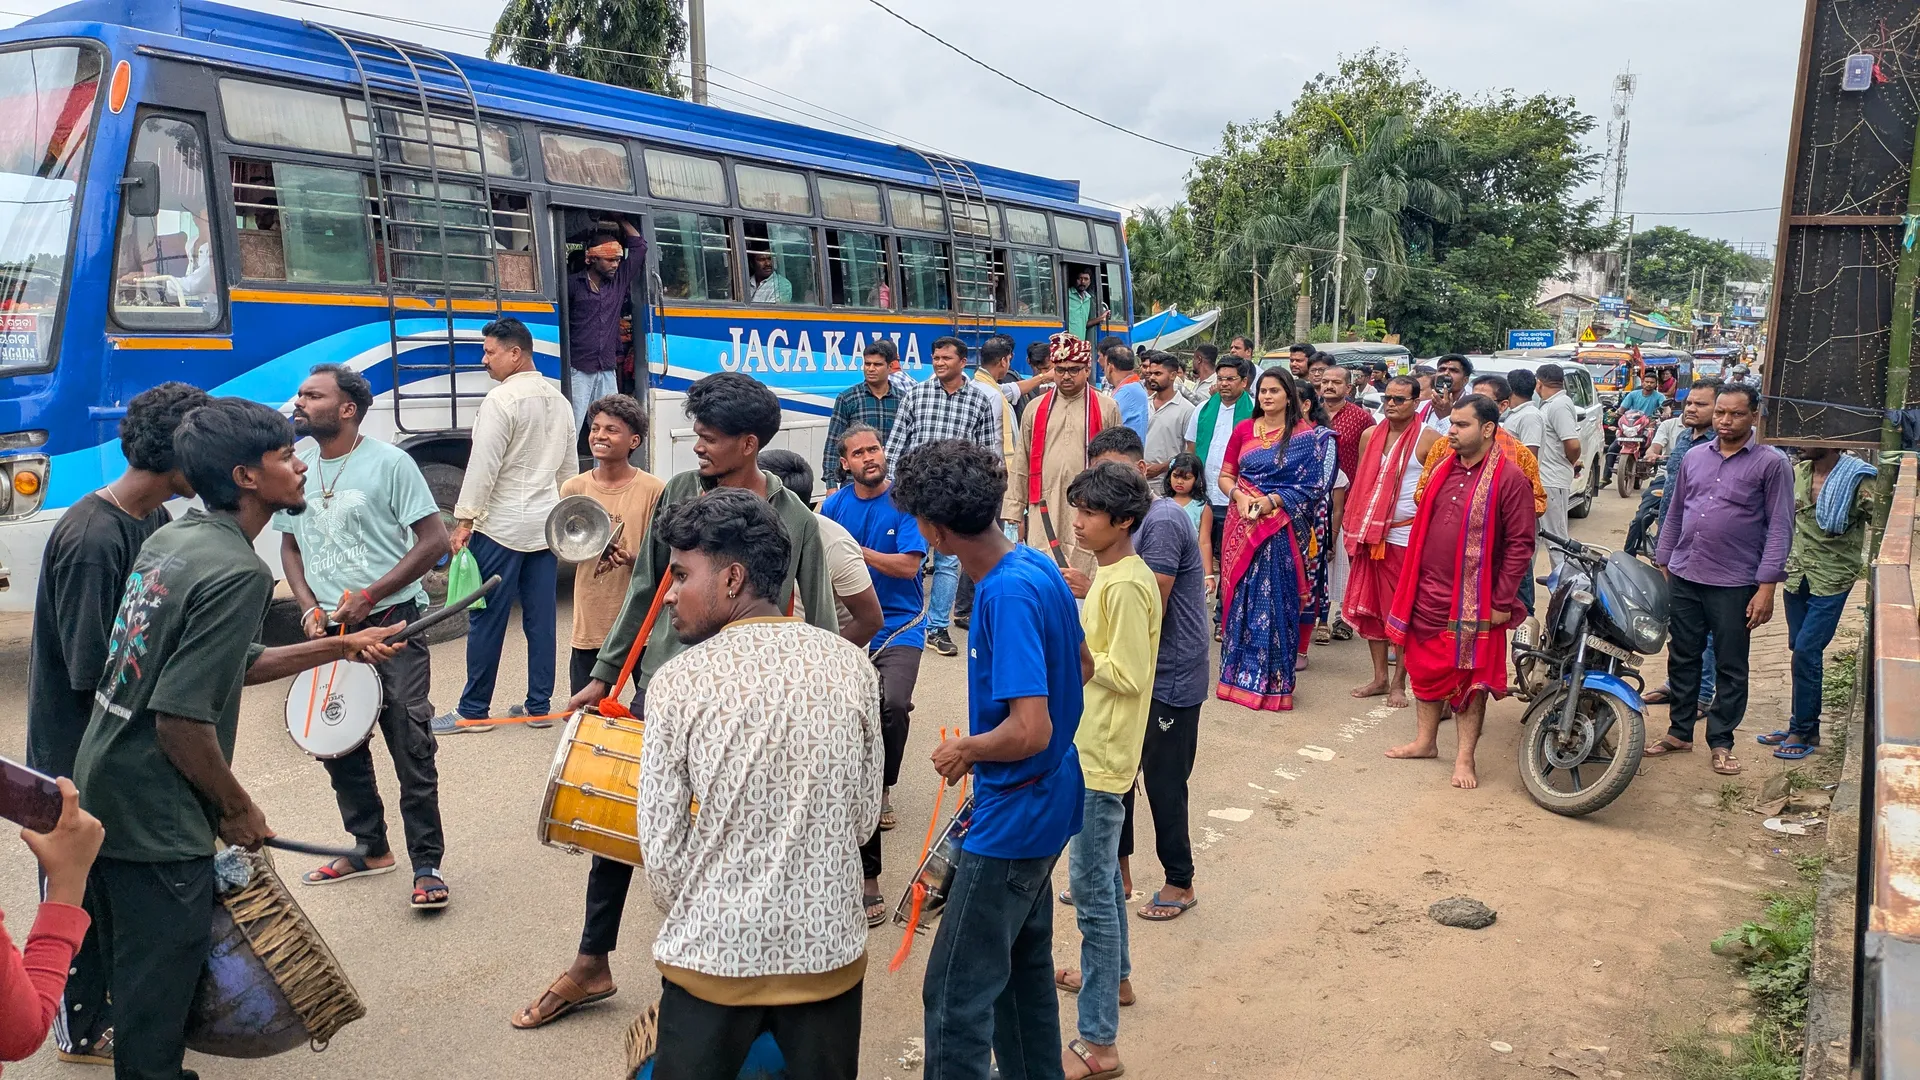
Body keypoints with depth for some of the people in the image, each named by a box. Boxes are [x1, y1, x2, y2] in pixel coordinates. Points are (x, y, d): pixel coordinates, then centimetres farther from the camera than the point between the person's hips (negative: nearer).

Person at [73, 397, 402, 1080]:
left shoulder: (171, 539, 5)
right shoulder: (238, 573, -23)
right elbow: (182, 718, -25)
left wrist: (337, 648, 14)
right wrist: (235, 806, -11)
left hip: (101, 796, 9)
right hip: (156, 820, -9)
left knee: (136, 971, 25)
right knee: (159, 989, 6)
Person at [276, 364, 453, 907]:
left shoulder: (388, 463, -9)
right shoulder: (297, 469, 8)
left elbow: (434, 540, -12)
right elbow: (290, 546, 17)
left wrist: (368, 596, -16)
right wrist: (310, 607, 0)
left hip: (392, 623, -6)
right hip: (329, 629, 6)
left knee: (410, 745, -7)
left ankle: (427, 864, 3)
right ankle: (370, 849, 31)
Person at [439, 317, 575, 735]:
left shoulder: (502, 399, -12)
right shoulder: (557, 399, 12)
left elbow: (483, 465, -16)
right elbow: (569, 467, 17)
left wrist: (464, 520, -12)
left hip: (501, 527, -8)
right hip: (546, 525, 8)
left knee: (487, 619, 0)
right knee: (540, 619, 9)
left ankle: (473, 710, 7)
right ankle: (539, 704, 14)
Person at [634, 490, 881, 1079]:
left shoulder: (680, 681, -13)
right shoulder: (850, 665, -5)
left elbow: (661, 845, -9)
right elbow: (865, 815, 3)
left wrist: (690, 922, 9)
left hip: (713, 956, -2)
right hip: (829, 948, 3)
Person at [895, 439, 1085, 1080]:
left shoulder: (1007, 595, -27)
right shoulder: (1037, 566, 2)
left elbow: (1032, 731, -32)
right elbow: (1078, 668, 16)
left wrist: (963, 751, -13)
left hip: (1013, 818, -10)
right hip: (1047, 802, 10)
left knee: (956, 995, -1)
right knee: (1025, 965, 24)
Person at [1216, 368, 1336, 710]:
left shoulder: (1307, 436, 0)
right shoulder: (1243, 430, 10)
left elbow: (1310, 484, -6)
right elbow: (1225, 476, 9)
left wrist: (1271, 500, -17)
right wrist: (1239, 496, -11)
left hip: (1281, 528, -3)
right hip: (1242, 524, 3)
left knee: (1275, 601, -3)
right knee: (1240, 597, 5)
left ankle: (1272, 682, 7)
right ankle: (1237, 674, 16)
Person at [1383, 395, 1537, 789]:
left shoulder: (1509, 478, -12)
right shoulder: (1443, 469, 8)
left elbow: (1520, 545, -12)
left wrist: (1502, 602, -13)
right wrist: (1413, 584, 13)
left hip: (1474, 602, -6)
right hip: (1428, 595, 6)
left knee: (1470, 677, 4)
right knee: (1425, 669, 16)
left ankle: (1464, 758, 14)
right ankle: (1425, 741, 31)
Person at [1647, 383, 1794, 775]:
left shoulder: (1772, 463, -5)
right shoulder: (1694, 457, 9)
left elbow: (1780, 528, -8)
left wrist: (1766, 586, -13)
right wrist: (1662, 564, 12)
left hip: (1734, 585, -4)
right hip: (1684, 578, 4)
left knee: (1730, 668, 6)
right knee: (1682, 659, 12)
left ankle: (1721, 742, 17)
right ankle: (1680, 732, 25)